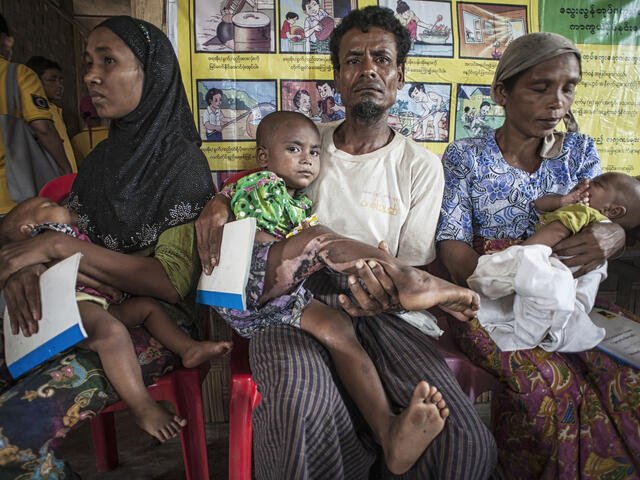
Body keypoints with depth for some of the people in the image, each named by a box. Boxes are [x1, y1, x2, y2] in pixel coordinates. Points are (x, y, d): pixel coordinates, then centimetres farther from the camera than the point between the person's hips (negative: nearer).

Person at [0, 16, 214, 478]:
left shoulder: (182, 162, -11)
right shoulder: (103, 157, 12)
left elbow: (173, 280, -18)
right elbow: (67, 230, 14)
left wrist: (59, 246, -18)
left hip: (152, 321, -7)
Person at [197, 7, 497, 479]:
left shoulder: (421, 165, 6)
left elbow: (416, 270, 3)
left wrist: (391, 294, -22)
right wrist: (220, 201, -2)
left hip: (376, 314, 0)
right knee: (301, 415, -34)